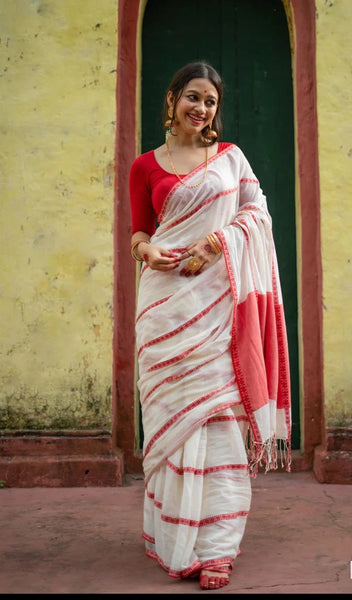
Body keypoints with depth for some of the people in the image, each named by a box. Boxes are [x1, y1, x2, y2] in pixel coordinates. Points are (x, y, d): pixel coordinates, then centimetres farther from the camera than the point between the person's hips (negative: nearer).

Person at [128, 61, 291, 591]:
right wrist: (147, 250, -10)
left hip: (221, 298, 0)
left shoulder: (230, 155, 14)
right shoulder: (145, 166, 12)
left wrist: (218, 239, -10)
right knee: (174, 411, 1)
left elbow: (258, 210, 7)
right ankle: (175, 539, 14)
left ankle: (216, 546, 2)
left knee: (220, 411, -4)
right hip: (169, 298, 0)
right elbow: (139, 230, 13)